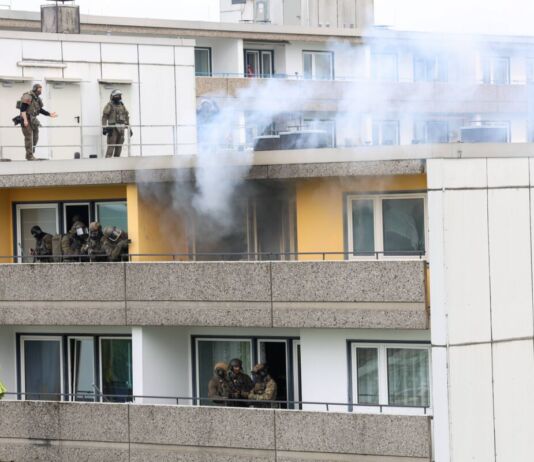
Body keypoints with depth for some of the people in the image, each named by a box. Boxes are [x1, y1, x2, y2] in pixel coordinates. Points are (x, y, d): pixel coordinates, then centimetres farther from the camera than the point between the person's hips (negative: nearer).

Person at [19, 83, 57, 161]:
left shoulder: (37, 99, 13)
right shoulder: (28, 97, -16)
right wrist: (25, 120, -29)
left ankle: (30, 155, 17)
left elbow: (40, 110, 19)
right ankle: (29, 156, -7)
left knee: (35, 137, 9)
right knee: (29, 138, -9)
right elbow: (22, 109, -21)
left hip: (32, 119, 9)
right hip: (26, 120, -9)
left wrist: (50, 114, 10)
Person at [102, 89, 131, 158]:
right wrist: (104, 128, -18)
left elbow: (126, 118, 18)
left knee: (119, 147, 4)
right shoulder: (109, 105, -3)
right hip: (112, 128, -6)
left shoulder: (122, 106, 14)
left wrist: (129, 128, 13)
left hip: (121, 129, 6)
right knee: (111, 146, -11)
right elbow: (104, 117, -8)